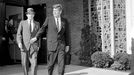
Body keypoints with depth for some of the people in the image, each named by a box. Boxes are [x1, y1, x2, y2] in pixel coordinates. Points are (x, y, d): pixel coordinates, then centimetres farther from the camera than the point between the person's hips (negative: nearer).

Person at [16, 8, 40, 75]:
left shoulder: (37, 23, 12)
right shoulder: (22, 23, 7)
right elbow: (19, 34, 3)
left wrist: (38, 45, 8)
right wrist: (19, 43, -12)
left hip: (34, 46, 0)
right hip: (24, 46, 0)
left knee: (34, 63, -12)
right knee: (24, 63, 4)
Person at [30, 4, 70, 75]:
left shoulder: (64, 21, 5)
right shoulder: (49, 19, -1)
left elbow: (66, 34, 10)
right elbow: (43, 28, 5)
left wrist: (67, 45, 7)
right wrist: (36, 37, -3)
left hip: (61, 45, 1)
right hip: (51, 45, -1)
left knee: (61, 64, -5)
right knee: (51, 64, 5)